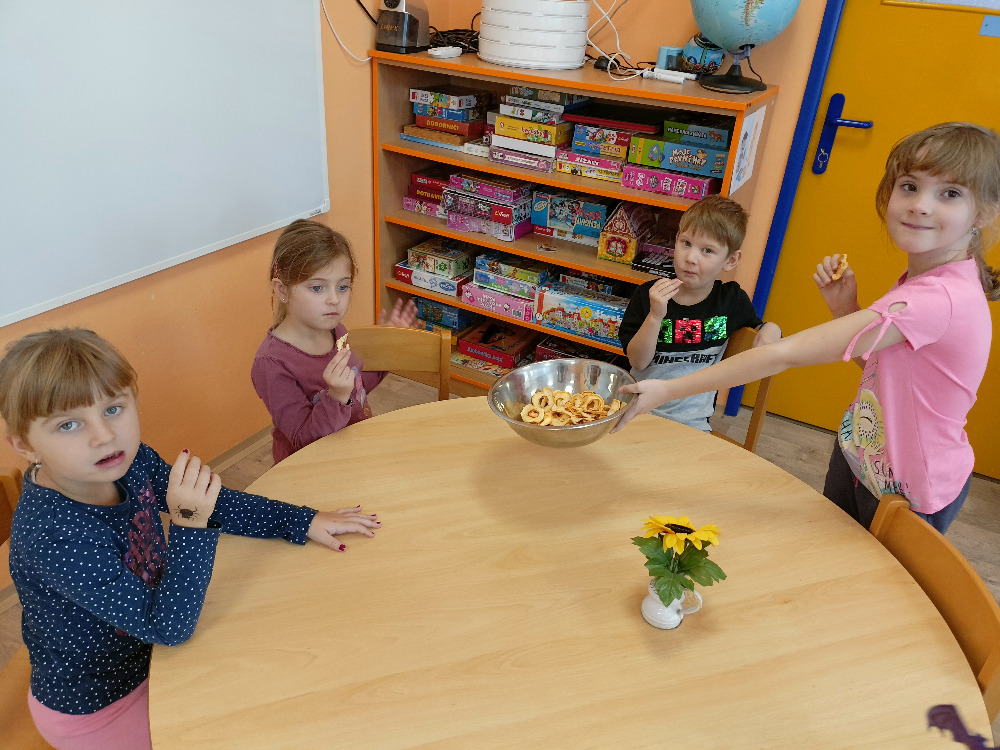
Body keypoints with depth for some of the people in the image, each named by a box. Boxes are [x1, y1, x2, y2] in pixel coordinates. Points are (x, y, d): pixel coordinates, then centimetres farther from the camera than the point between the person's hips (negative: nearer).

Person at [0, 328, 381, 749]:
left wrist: (305, 522, -3)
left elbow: (217, 503, -1)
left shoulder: (129, 462, -16)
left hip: (142, 651, 6)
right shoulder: (54, 537, -36)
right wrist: (189, 524, -41)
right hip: (95, 710, -6)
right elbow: (167, 627, -32)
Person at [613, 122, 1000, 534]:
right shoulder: (922, 279, -2)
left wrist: (669, 389, -34)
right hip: (858, 454, 8)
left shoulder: (940, 298, -34)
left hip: (906, 493, -8)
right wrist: (845, 308, -9)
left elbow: (788, 354, -37)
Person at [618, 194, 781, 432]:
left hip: (691, 421, 2)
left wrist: (770, 329, -1)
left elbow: (756, 324, 22)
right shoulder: (648, 295, -3)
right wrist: (655, 316, -22)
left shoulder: (732, 299, 0)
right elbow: (638, 362, -8)